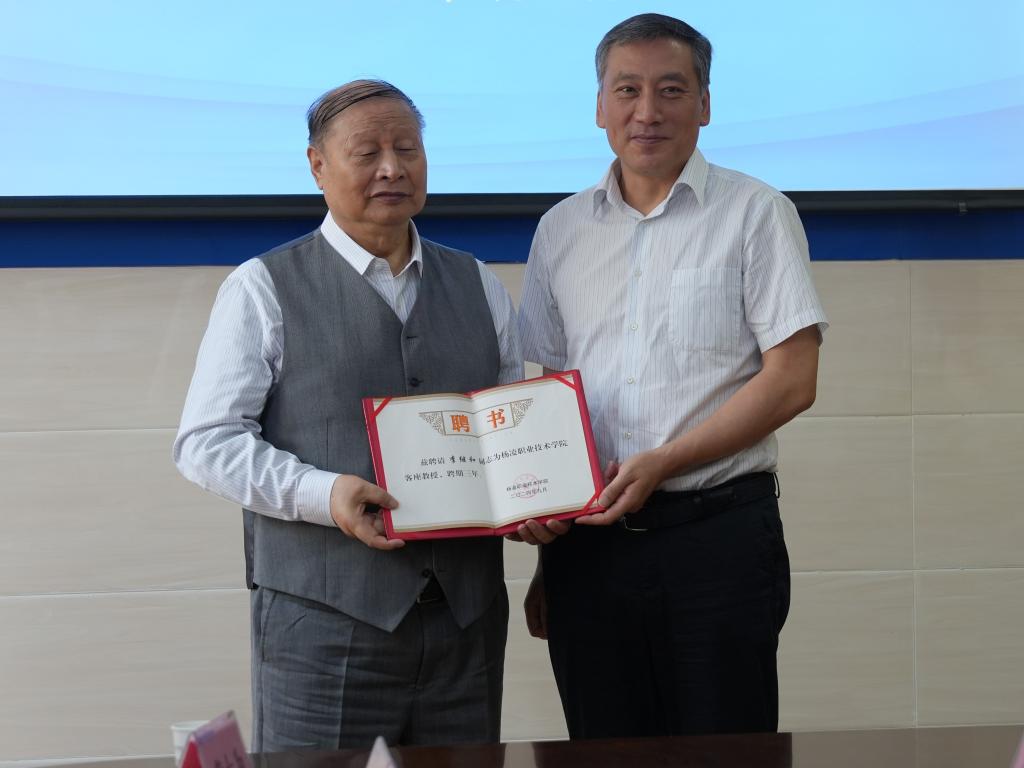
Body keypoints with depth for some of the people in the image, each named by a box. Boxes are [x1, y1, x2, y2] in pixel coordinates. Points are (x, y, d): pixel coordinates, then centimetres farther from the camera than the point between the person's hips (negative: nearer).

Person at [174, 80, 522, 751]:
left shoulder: (477, 286, 15)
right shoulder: (263, 289, 2)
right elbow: (206, 442, -4)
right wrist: (321, 493, -19)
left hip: (467, 614, 4)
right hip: (326, 619, -4)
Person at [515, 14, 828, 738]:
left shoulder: (755, 213, -1)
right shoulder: (561, 231, 12)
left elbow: (791, 381, -8)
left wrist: (662, 463, -15)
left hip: (718, 534, -4)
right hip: (586, 538, 4)